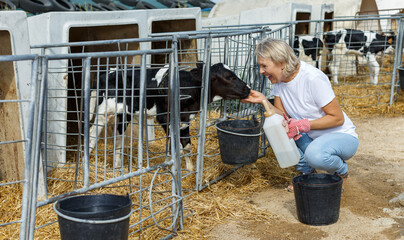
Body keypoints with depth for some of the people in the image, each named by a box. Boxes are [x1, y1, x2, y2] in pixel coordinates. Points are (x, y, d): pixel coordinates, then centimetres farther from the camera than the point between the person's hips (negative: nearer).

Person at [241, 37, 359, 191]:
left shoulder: (313, 78, -26)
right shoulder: (278, 79, -5)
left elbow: (338, 118, -22)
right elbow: (283, 115, -4)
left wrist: (303, 125, -30)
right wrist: (263, 101, -21)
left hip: (343, 136, -7)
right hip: (312, 137, 7)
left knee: (315, 155, -37)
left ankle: (341, 172, 1)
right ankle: (307, 172, 4)